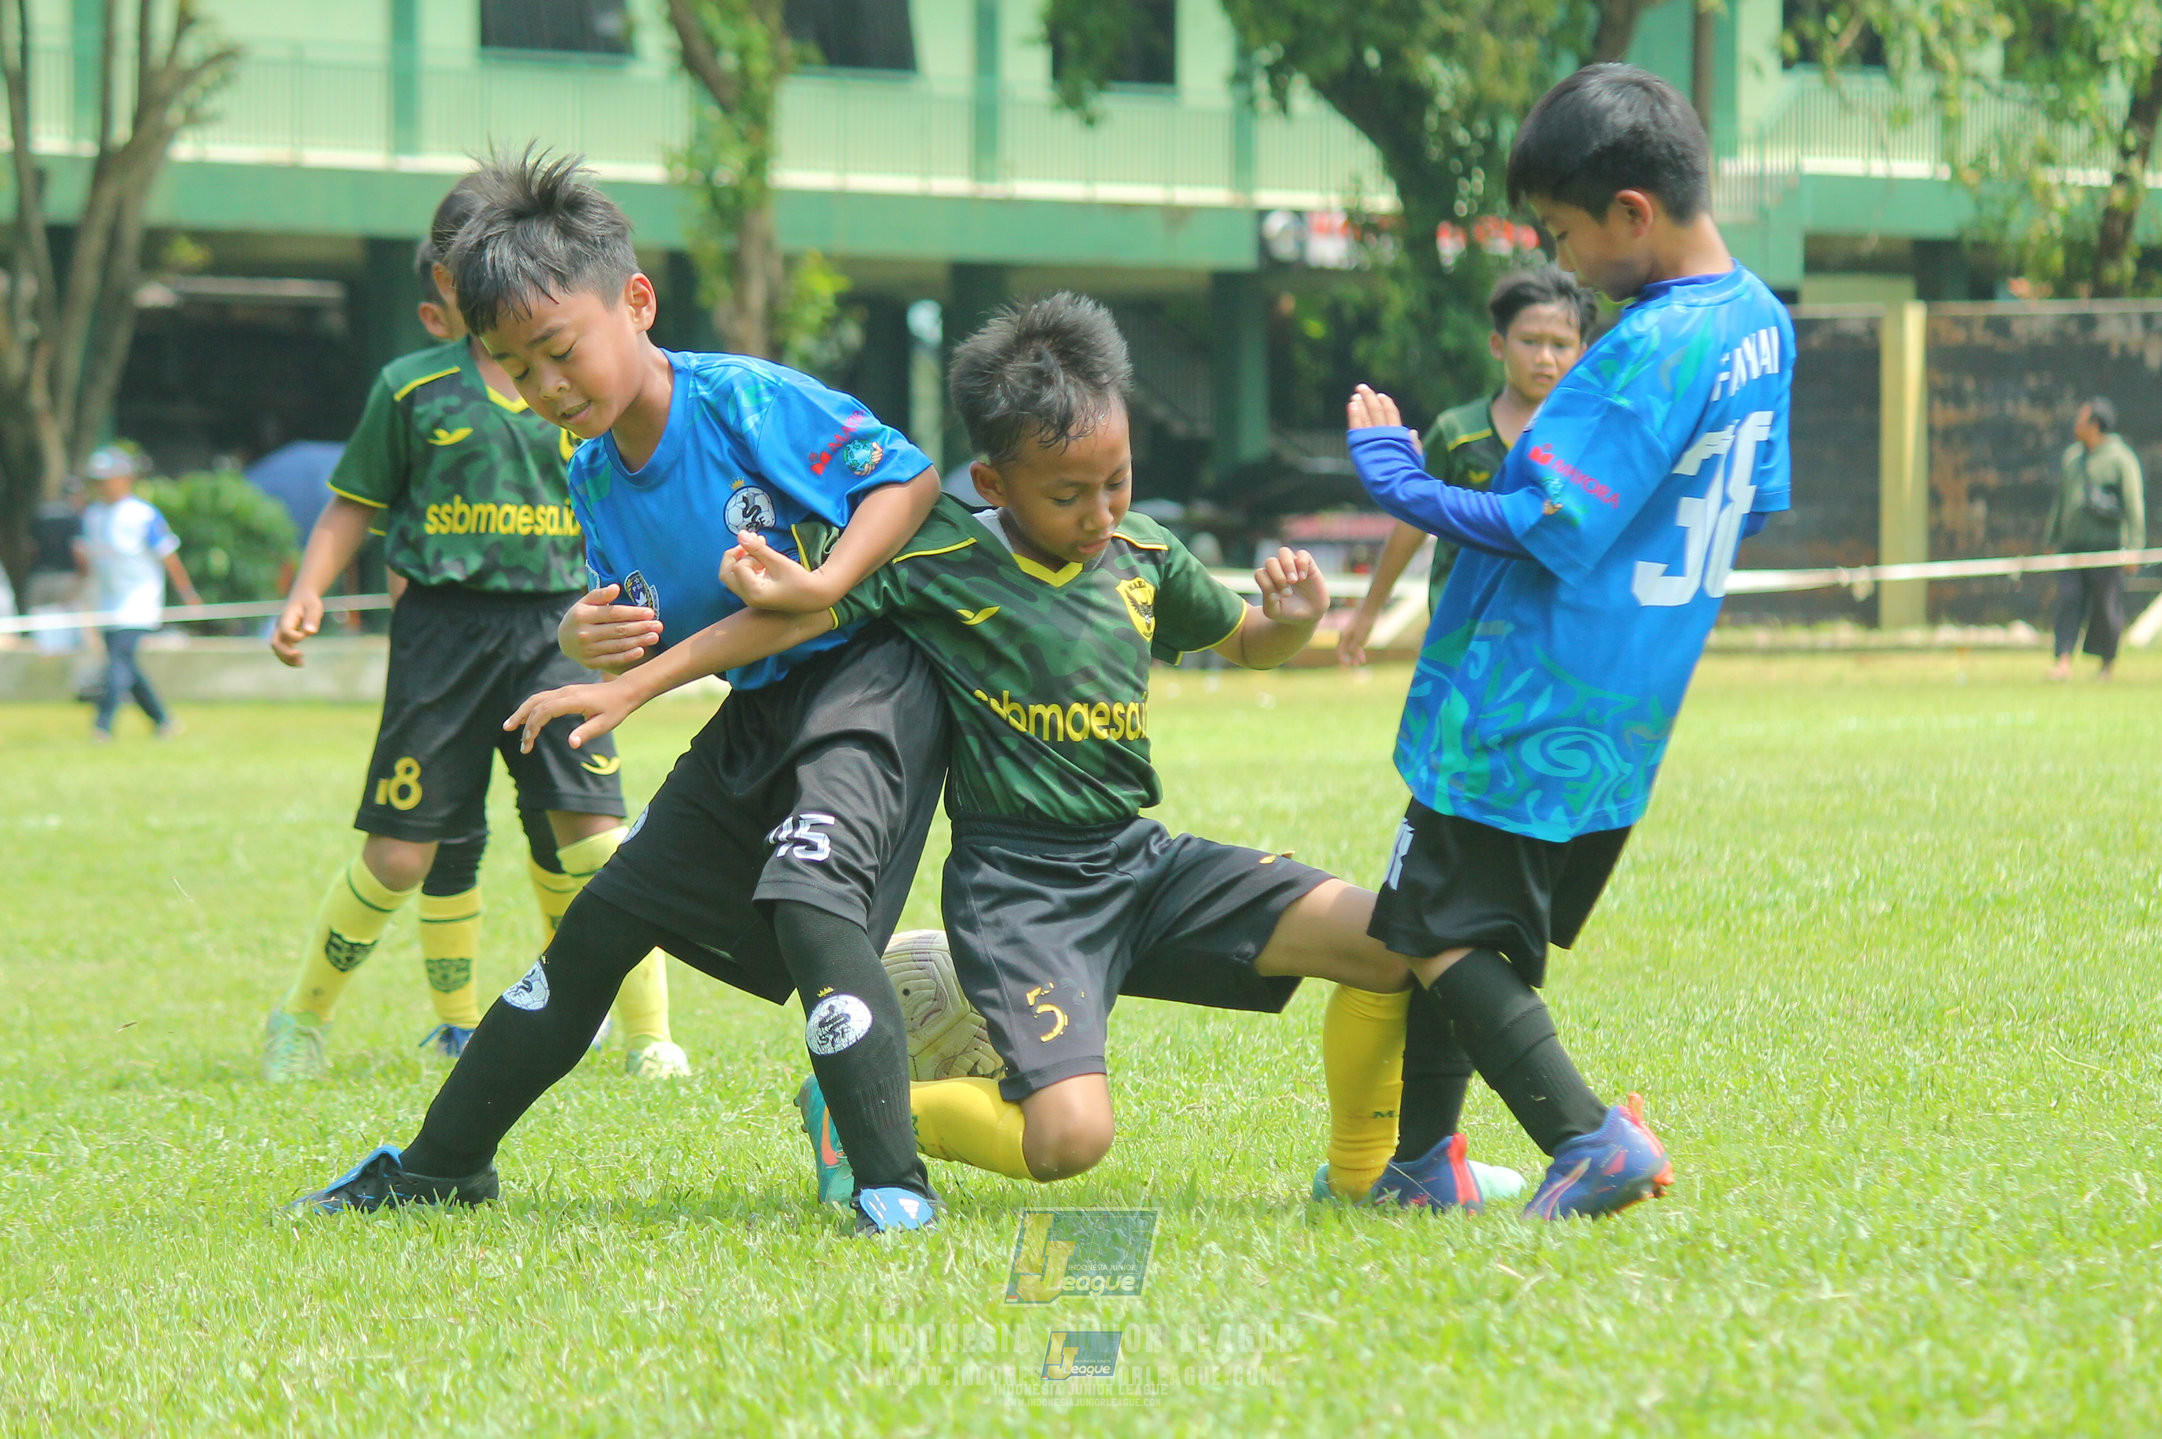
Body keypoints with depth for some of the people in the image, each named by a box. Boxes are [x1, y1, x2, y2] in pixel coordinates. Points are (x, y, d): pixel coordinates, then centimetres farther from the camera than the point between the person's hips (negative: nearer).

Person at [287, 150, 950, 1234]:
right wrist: (589, 638, -14)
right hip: (753, 715, 8)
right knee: (605, 918, 12)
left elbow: (911, 476, -16)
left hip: (865, 677, -8)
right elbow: (648, 652, 9)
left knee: (805, 897, -32)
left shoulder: (748, 402, -19)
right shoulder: (595, 480, 4)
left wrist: (820, 586, -29)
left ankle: (893, 1186, -28)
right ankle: (441, 1165, 26)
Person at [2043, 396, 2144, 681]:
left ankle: (2108, 662, 18)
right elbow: (2060, 500, 23)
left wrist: (2133, 549, -13)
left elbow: (2134, 506, -8)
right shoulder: (2072, 456, 15)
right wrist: (2050, 540, 21)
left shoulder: (2120, 458, -5)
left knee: (2106, 605, 0)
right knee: (2068, 600, -7)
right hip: (2072, 545, 5)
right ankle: (2064, 662, -14)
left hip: (2106, 543, -5)